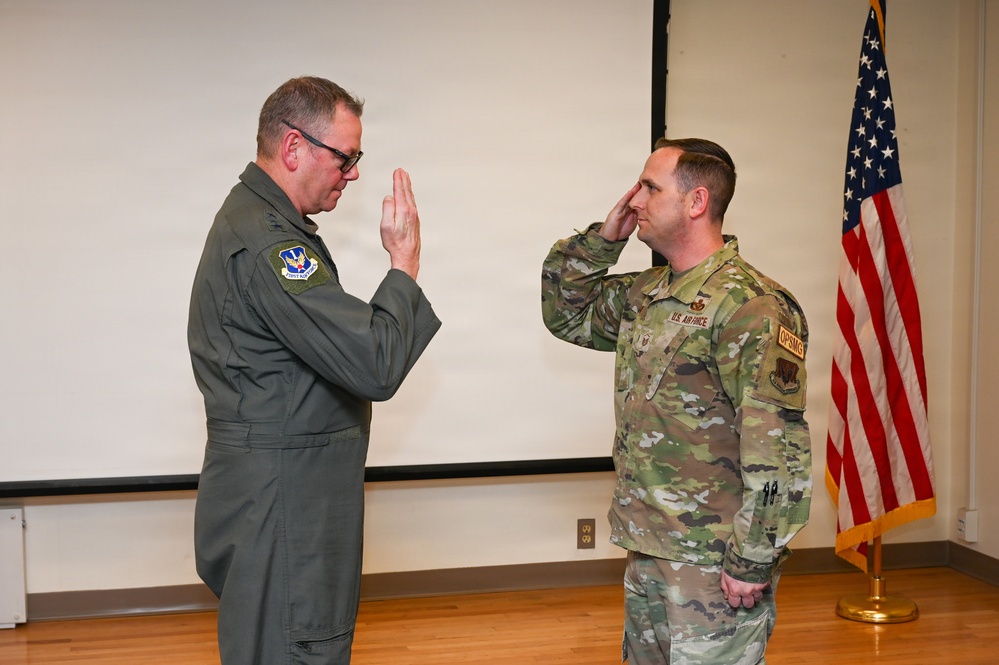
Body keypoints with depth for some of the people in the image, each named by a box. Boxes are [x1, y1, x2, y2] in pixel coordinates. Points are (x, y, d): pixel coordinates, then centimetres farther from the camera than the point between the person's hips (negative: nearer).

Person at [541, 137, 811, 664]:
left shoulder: (750, 306, -18)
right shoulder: (645, 295, 9)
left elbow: (778, 449, -21)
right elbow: (566, 313, 22)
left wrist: (753, 561, -21)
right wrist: (603, 239, 6)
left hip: (714, 563, -9)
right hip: (646, 550, 9)